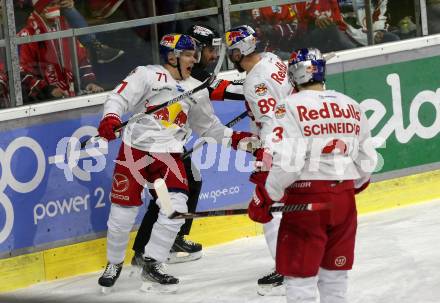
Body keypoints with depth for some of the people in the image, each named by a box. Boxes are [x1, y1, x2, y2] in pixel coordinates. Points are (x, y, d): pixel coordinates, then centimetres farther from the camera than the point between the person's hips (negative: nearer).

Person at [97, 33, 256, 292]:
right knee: (124, 210, -1)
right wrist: (111, 119, -29)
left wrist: (235, 138, 7)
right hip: (135, 150, -4)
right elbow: (119, 98, -9)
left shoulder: (196, 90, 12)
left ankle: (152, 267, -2)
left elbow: (208, 126, 19)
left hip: (169, 155, 4)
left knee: (176, 208, -12)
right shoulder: (146, 75, -3)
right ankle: (114, 265, 21)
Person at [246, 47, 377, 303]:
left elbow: (286, 162, -19)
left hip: (307, 202, -6)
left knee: (301, 275, 0)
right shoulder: (352, 106, 9)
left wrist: (265, 197, -9)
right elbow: (367, 160, 14)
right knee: (335, 275, 16)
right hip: (344, 201, 6)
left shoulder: (290, 107, -10)